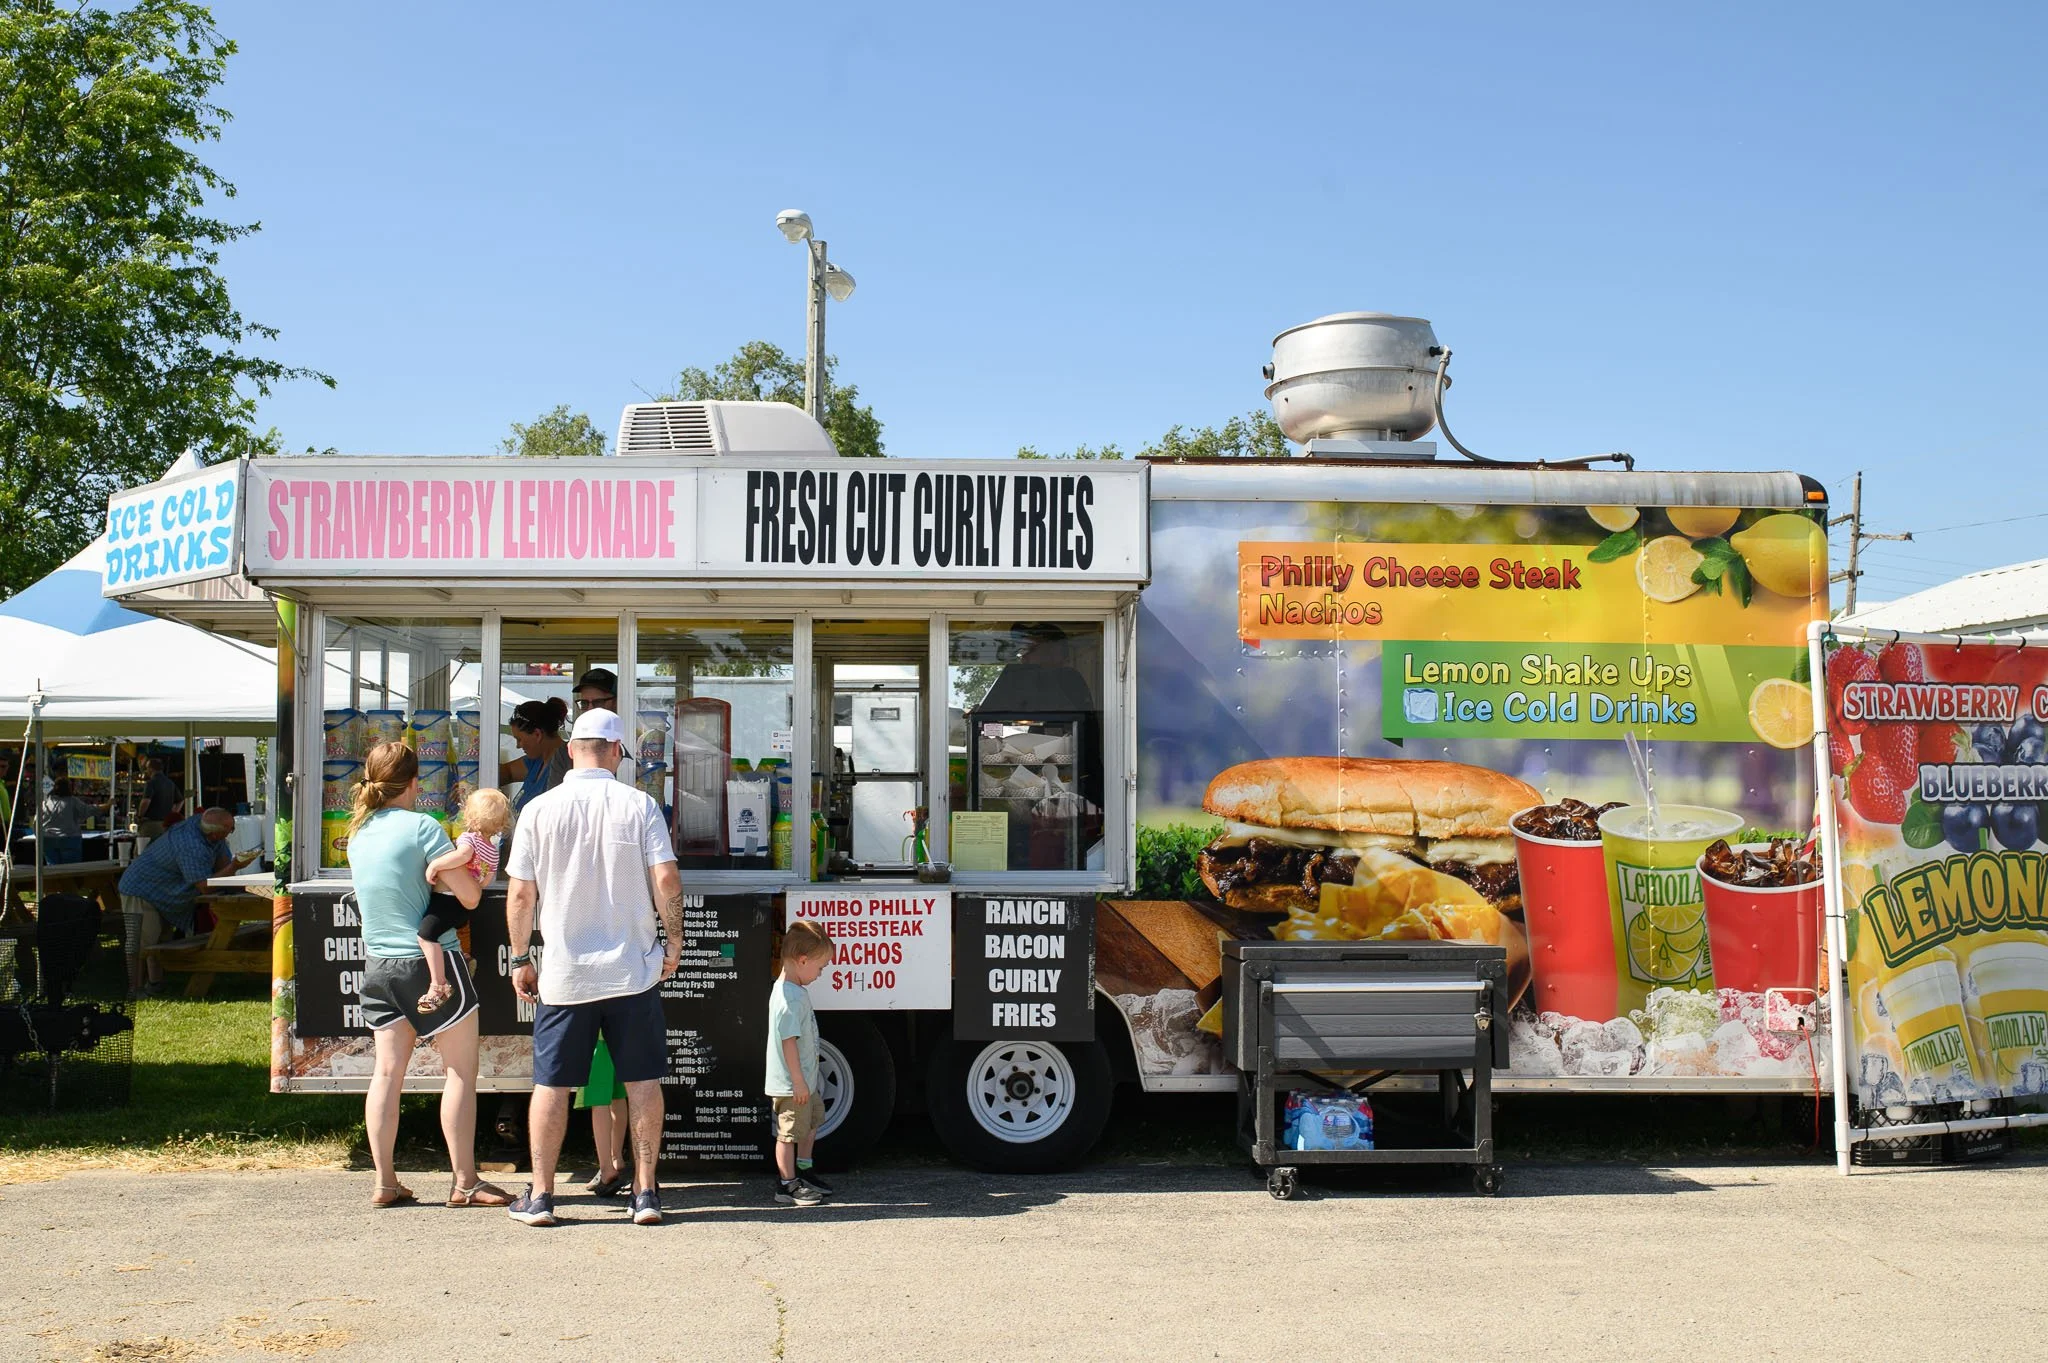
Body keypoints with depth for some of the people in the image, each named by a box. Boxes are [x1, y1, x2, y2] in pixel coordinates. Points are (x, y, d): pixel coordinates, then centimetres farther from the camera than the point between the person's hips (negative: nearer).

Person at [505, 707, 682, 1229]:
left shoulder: (538, 810, -3)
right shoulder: (640, 805, -4)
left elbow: (521, 895, -2)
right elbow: (666, 881, -9)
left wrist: (521, 958, 10)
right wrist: (674, 940, 5)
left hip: (564, 973, 0)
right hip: (632, 969, 0)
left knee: (552, 1085, 9)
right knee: (642, 1082, 9)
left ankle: (540, 1196, 16)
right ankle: (646, 1193, 12)